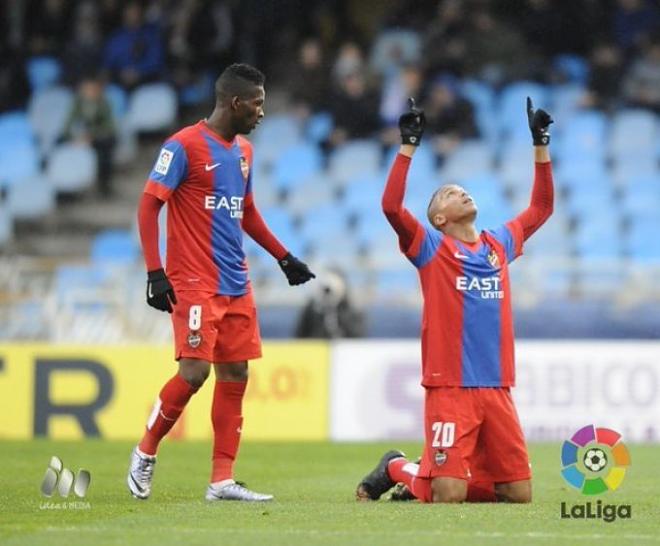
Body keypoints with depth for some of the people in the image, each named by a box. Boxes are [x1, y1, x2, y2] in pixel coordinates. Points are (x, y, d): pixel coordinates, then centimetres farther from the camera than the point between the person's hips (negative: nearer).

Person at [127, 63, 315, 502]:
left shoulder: (243, 151, 15)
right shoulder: (185, 146, -9)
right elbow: (148, 205, -11)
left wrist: (284, 258, 25)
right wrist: (155, 272, -18)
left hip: (237, 286, 8)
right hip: (194, 284, -8)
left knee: (235, 376, 4)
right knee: (194, 371, -14)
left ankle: (222, 480, 8)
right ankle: (146, 452, 7)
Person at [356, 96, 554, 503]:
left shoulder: (499, 246, 17)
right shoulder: (432, 248, 2)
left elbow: (541, 208, 25)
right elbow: (392, 206, -12)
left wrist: (541, 144, 20)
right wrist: (409, 145, -13)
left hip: (497, 389, 5)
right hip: (449, 389, -5)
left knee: (519, 494, 3)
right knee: (447, 495, -14)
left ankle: (427, 478, 26)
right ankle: (397, 469, 19)